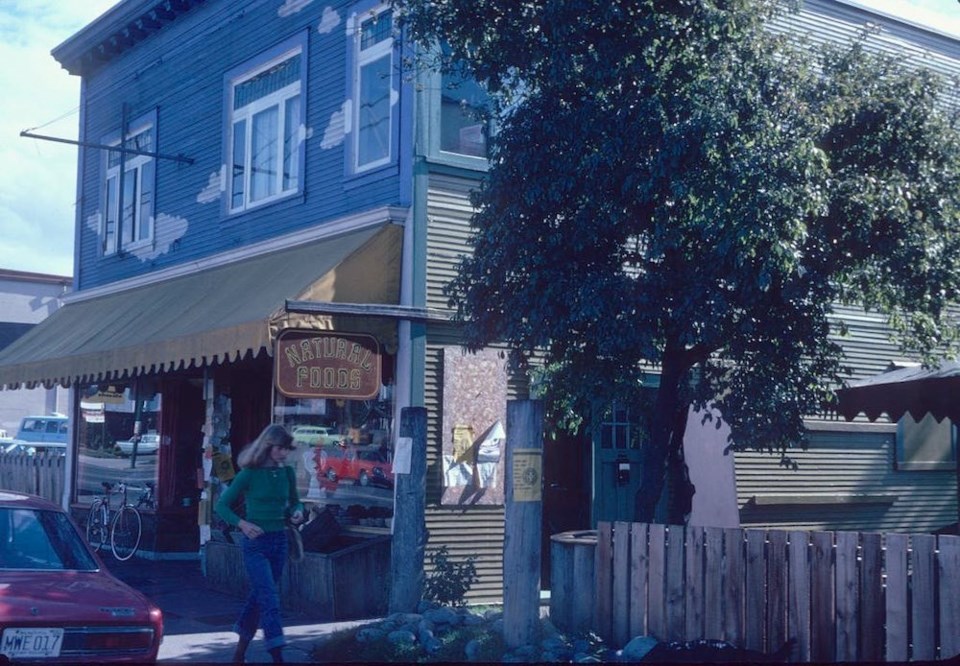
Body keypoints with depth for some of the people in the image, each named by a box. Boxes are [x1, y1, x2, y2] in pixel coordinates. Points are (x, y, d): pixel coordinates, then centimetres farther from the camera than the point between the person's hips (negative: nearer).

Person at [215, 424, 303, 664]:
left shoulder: (287, 473, 4)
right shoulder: (249, 474, -10)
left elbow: (294, 501, 19)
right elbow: (222, 505, -5)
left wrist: (297, 511, -4)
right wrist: (242, 523, -20)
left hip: (279, 541, 5)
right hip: (255, 543, -5)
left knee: (259, 596, 12)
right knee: (269, 598, -11)